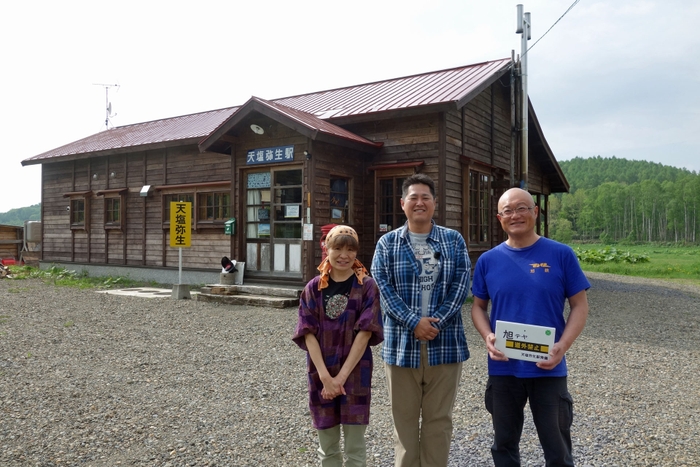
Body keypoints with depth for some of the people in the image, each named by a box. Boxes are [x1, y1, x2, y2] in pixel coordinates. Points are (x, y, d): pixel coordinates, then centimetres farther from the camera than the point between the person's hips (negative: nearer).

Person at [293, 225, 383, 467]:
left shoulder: (367, 286, -4)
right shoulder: (314, 288, 2)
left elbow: (365, 333, -10)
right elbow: (309, 334, -4)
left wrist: (342, 376, -15)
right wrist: (325, 376, -14)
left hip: (355, 372, -2)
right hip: (321, 373, 2)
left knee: (355, 447, 6)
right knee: (327, 447, 13)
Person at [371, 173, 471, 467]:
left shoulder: (454, 240, 5)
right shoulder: (387, 243, 4)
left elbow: (461, 284, -3)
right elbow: (384, 289, -5)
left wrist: (436, 321, -15)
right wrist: (414, 323, -16)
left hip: (445, 343, 0)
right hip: (401, 343, 0)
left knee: (439, 418, 11)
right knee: (404, 417, 11)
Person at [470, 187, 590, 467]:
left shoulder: (561, 255, -4)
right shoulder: (488, 260, 2)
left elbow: (580, 306, -1)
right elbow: (478, 306, 9)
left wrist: (563, 345, -16)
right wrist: (487, 337, -11)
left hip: (548, 369, -2)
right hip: (503, 369, 2)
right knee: (504, 444, 17)